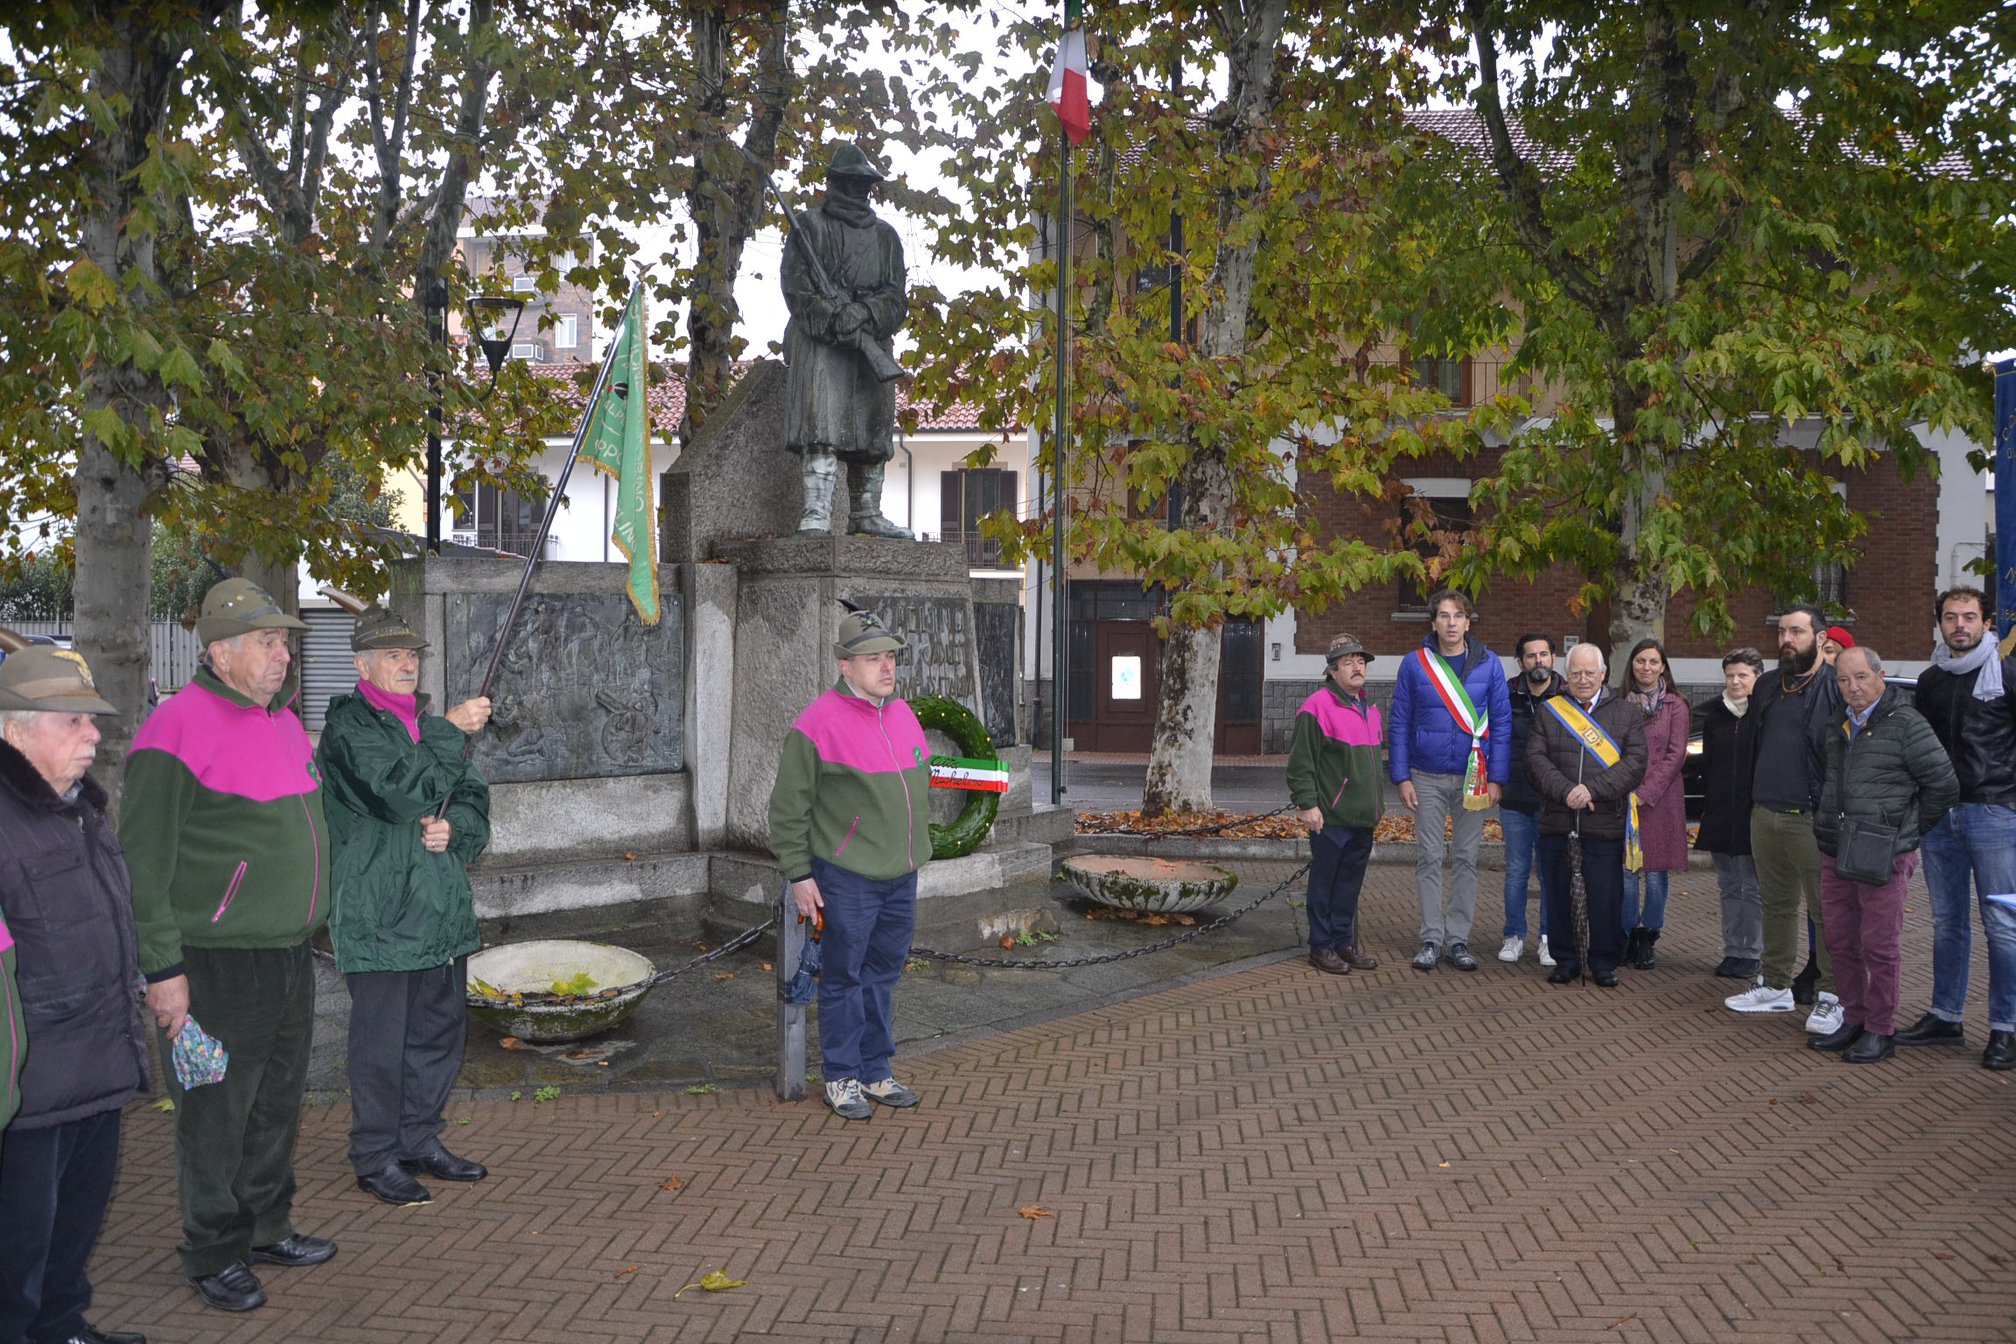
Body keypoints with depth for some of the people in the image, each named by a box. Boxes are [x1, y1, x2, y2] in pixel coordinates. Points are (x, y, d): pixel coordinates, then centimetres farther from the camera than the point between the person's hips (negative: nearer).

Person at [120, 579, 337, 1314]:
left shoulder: (282, 721, 12)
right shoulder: (178, 729, -16)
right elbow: (143, 860, -16)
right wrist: (162, 968, -17)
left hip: (289, 955, 8)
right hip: (219, 966, -8)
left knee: (277, 1101, 19)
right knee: (217, 1112, 4)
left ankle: (268, 1229, 34)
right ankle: (215, 1256, 20)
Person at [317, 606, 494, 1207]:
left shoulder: (430, 722, 15)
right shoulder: (348, 726, -8)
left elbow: (475, 799, 13)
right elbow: (401, 790, -23)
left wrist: (454, 827, -7)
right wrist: (452, 731, -20)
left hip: (441, 910, 7)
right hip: (379, 917, -7)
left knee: (439, 1033, 15)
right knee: (381, 1043, 1)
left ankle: (421, 1140, 29)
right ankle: (376, 1157, 15)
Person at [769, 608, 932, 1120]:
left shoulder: (903, 714, 10)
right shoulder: (818, 724, -13)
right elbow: (788, 808, -10)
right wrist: (798, 875, -11)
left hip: (901, 877, 7)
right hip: (847, 880, -7)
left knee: (883, 976, 15)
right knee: (844, 979, 4)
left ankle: (875, 1072, 27)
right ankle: (841, 1077, 18)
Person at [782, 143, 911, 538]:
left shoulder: (885, 236, 20)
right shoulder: (809, 227, 9)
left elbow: (897, 298, 9)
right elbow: (796, 288, -3)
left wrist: (866, 313, -12)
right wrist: (837, 318, -17)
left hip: (873, 344, 5)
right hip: (820, 342, -5)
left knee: (873, 428, 5)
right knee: (821, 424, -18)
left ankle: (867, 515, 12)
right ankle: (816, 512, -24)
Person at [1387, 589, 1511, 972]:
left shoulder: (1488, 663, 0)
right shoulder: (1415, 664, -1)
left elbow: (1501, 723, 2)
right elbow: (1399, 724, 1)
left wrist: (1497, 778, -4)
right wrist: (1402, 778, -5)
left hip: (1472, 778, 1)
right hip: (1427, 778, 0)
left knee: (1466, 859, 6)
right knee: (1430, 859, 3)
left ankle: (1458, 940, 14)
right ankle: (1432, 939, 10)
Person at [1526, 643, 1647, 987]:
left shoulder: (1627, 713, 8)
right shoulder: (1549, 711, 11)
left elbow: (1635, 762, -3)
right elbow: (1535, 758, 1)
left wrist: (1593, 790, -14)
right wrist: (1566, 791, -14)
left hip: (1605, 825, -1)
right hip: (1558, 823, 1)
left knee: (1606, 897, 2)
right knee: (1560, 896, 7)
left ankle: (1604, 964, 17)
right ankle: (1565, 961, 20)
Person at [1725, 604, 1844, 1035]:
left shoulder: (1836, 689, -8)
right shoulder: (1767, 685, 14)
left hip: (1811, 818, -7)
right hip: (1765, 816, 7)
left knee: (1824, 910, -2)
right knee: (1776, 905, 15)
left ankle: (1831, 996, 7)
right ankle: (1775, 986, 25)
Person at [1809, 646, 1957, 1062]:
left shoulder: (1905, 724, -8)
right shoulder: (1838, 727, 12)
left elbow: (1944, 785, -7)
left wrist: (1907, 831, -1)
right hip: (1835, 856, 7)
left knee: (1879, 946, -1)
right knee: (1841, 942, 12)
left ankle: (1880, 1031, 10)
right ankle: (1853, 1020, 24)